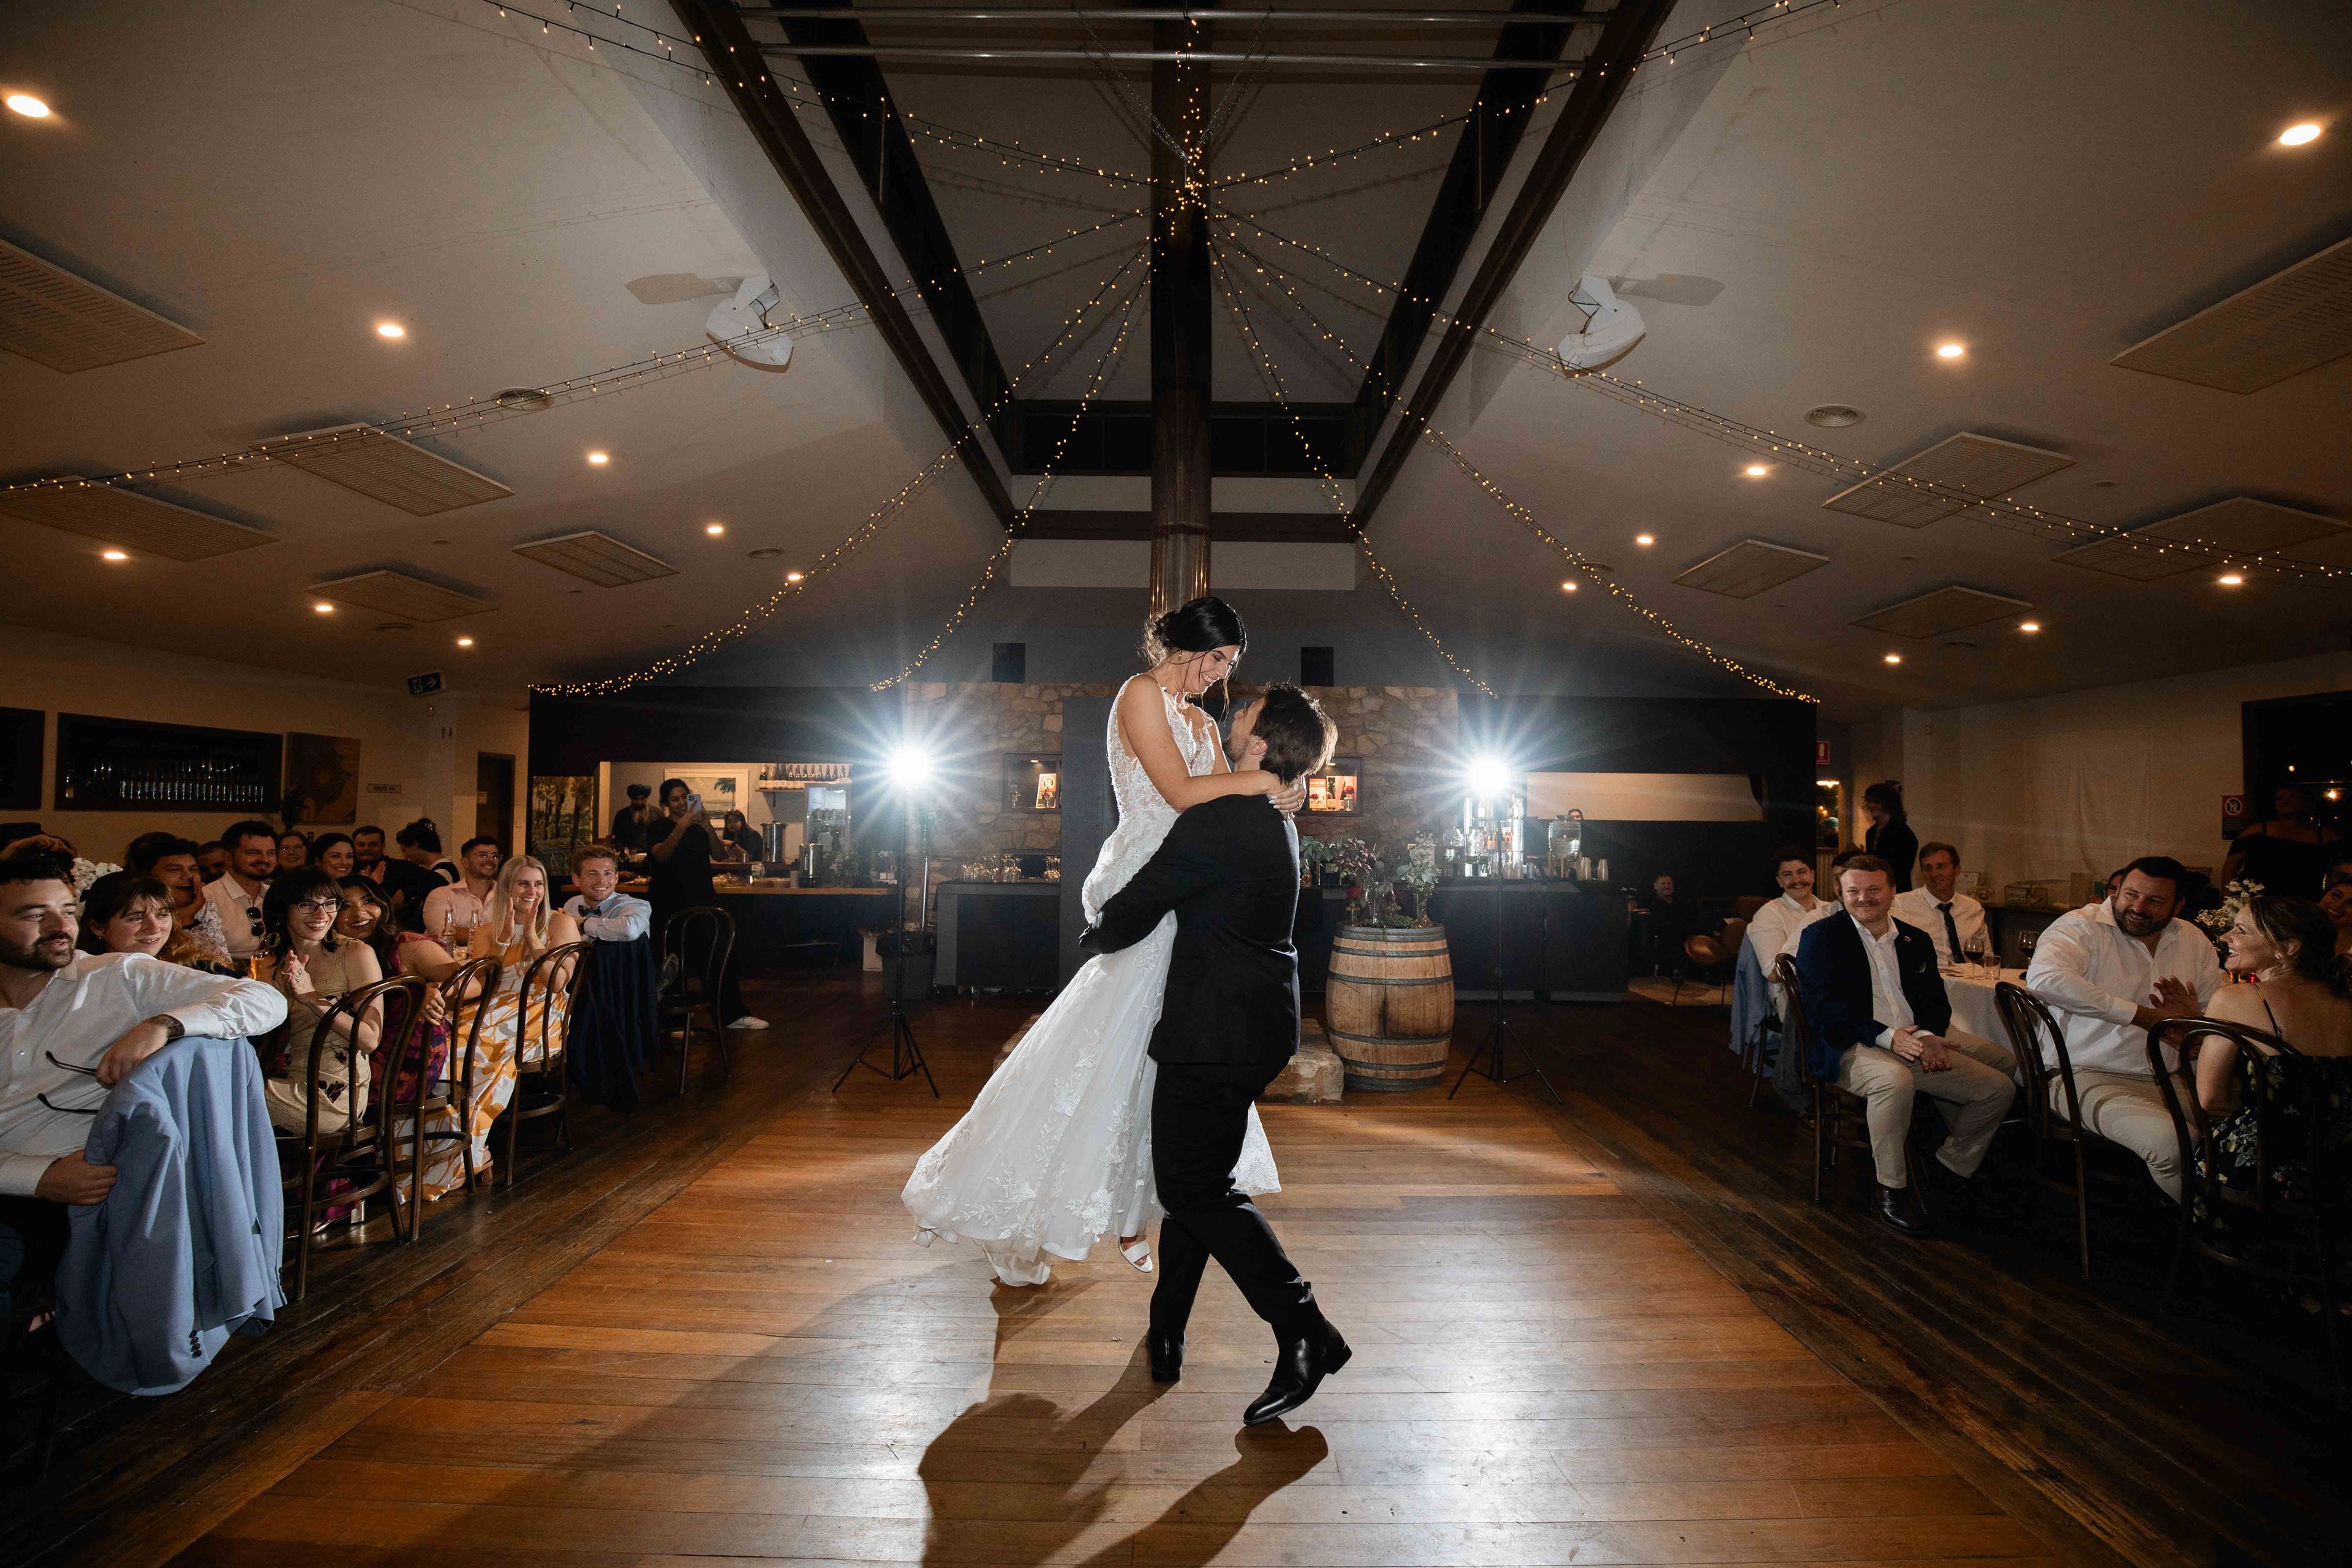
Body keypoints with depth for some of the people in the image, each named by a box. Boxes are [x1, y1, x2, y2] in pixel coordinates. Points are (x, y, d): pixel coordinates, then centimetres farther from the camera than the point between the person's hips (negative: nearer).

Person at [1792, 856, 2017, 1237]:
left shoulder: (1916, 940, 19)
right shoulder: (1821, 937, 0)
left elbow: (1937, 1001, 12)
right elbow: (1824, 1007, -10)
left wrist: (1928, 1035, -12)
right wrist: (1888, 1036, -22)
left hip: (1916, 1040, 7)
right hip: (1852, 1048, -6)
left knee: (2000, 1087, -6)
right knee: (1895, 1079, -37)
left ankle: (1950, 1170, 15)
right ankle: (1892, 1191, -20)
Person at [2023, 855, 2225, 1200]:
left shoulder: (2193, 940, 15)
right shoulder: (2081, 926, -8)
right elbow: (2044, 979, -31)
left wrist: (2196, 1018, -8)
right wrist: (2143, 1015, -23)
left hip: (2172, 1079, 7)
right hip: (2091, 1077, -7)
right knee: (2173, 1142, -29)